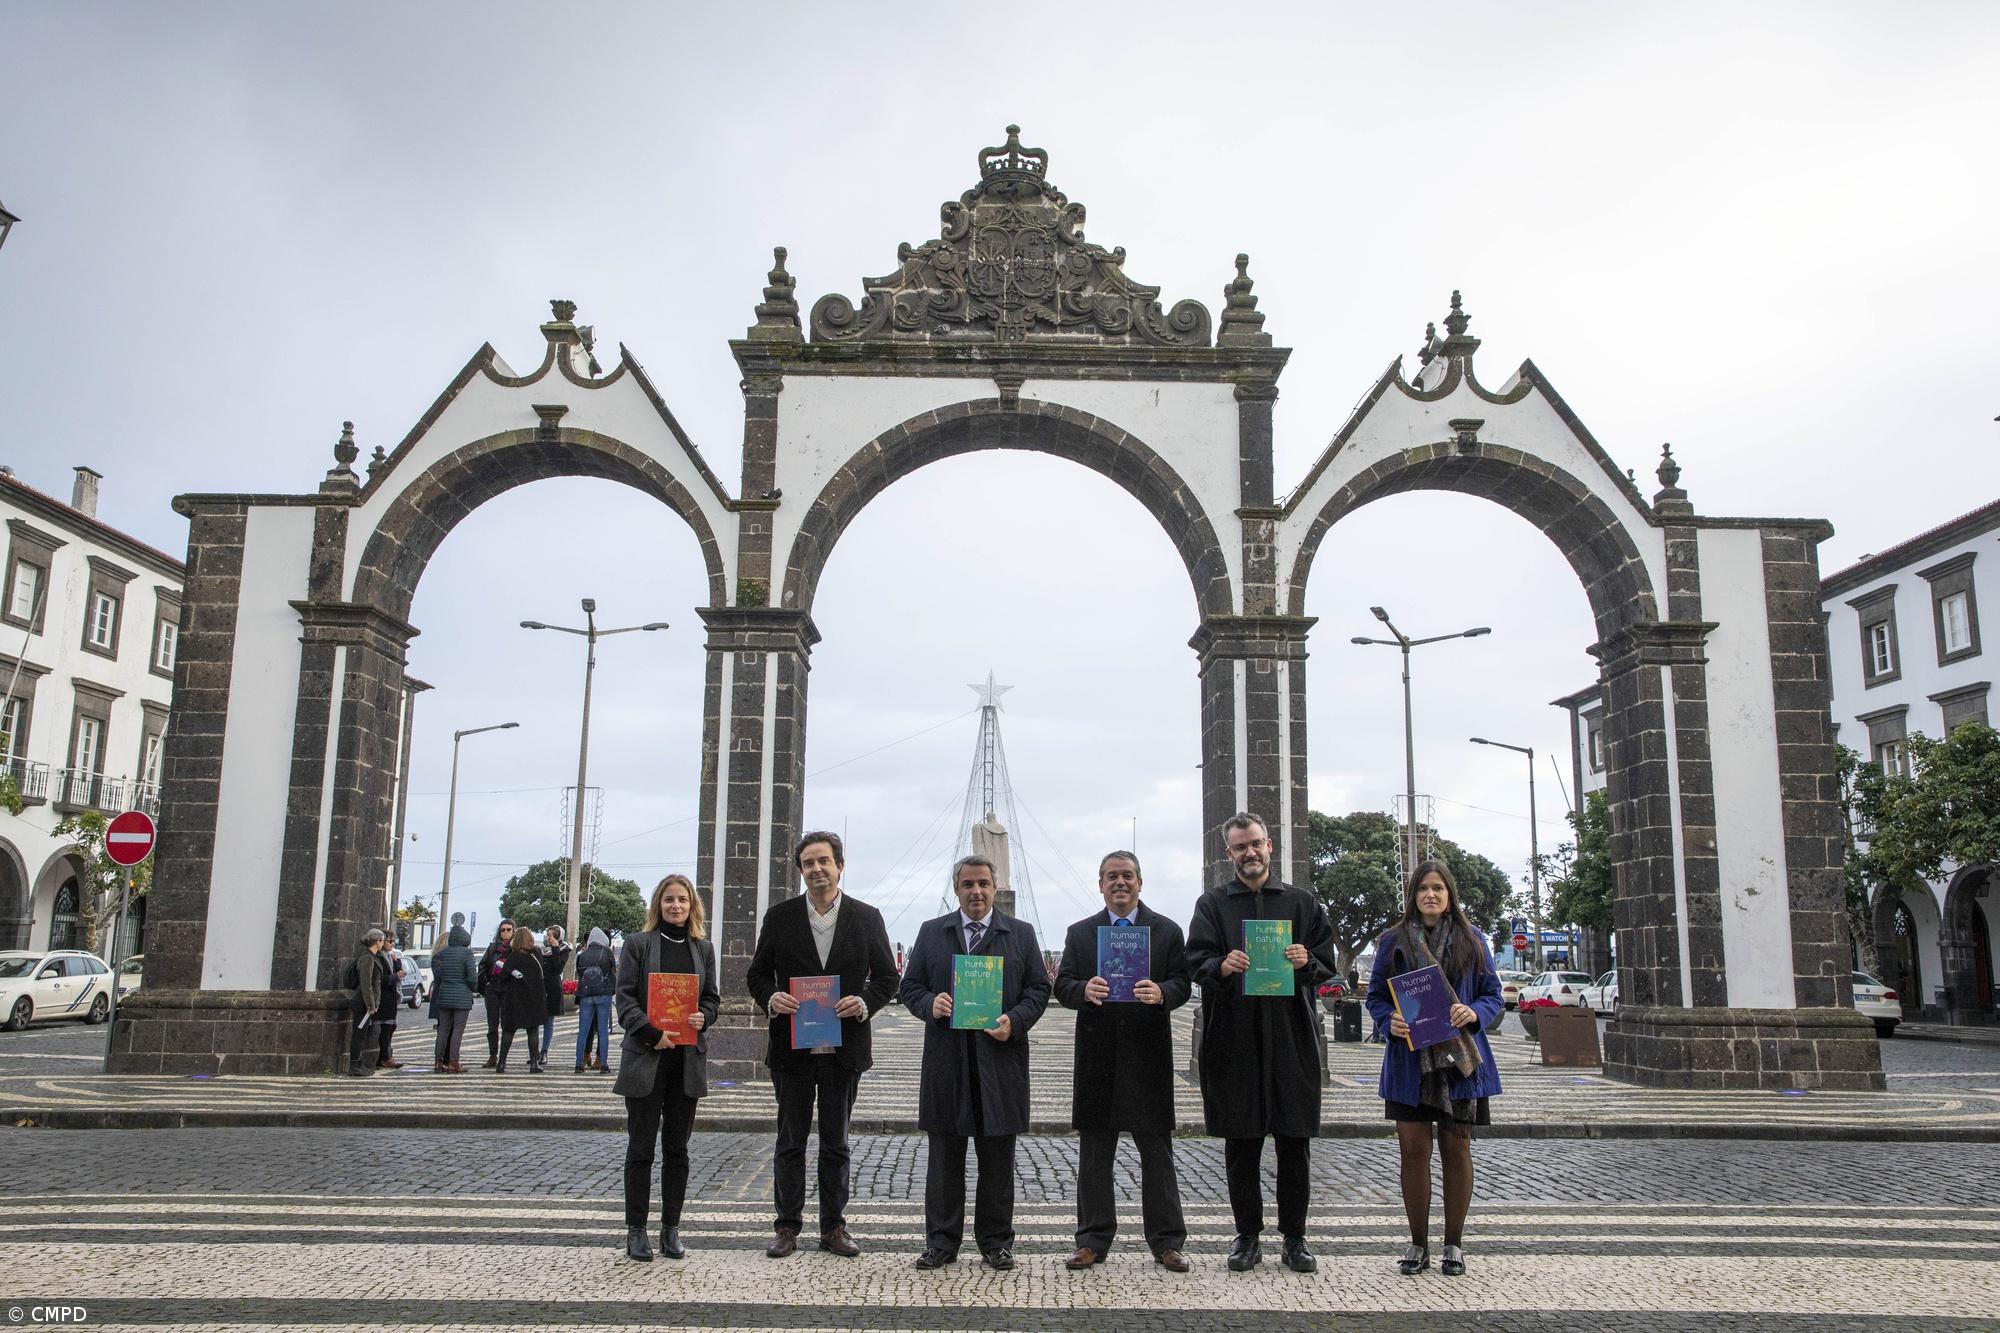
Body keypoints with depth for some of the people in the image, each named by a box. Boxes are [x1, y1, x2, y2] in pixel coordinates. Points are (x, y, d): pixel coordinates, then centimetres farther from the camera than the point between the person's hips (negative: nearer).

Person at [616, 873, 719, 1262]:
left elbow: (712, 997, 14)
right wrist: (651, 1033, -17)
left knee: (677, 1148, 8)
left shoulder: (703, 948, 11)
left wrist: (703, 1017, -8)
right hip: (645, 1057, -3)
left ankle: (671, 1229, 16)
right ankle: (636, 1230, 10)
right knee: (641, 1147, 2)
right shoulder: (638, 944, 1)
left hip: (688, 1059, 3)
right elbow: (625, 997, -5)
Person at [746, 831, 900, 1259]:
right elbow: (757, 974, 7)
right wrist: (771, 998, -14)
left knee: (836, 1143, 10)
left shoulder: (866, 918, 1)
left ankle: (833, 1227, 20)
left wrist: (864, 1004, -14)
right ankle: (787, 1226, 20)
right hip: (792, 1047, 0)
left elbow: (887, 977, 4)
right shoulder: (780, 917, 2)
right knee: (790, 1142, 9)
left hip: (844, 1047, 0)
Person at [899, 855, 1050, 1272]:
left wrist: (1015, 1020, -11)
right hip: (946, 1061, 1)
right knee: (944, 1156, 6)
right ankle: (941, 1242, 16)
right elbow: (910, 986, 9)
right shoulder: (932, 932, 10)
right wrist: (929, 1004, -12)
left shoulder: (1021, 934, 9)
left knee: (997, 1158, 6)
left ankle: (996, 1241, 17)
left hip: (1000, 1060, 0)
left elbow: (1038, 988, 5)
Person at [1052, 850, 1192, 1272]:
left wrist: (1161, 993, -22)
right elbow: (1062, 988, 3)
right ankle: (1093, 1242, 16)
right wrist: (1085, 990, -19)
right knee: (1094, 1152, 7)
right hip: (1096, 1055, 1)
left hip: (1148, 1054, -1)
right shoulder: (1080, 933, 10)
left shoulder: (1167, 931, 7)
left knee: (1157, 1151, 4)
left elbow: (1182, 984, 0)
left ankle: (1166, 1242, 14)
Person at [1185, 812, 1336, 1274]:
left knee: (1294, 1140, 4)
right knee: (1240, 1143, 5)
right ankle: (1248, 1236, 16)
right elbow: (1196, 963, -2)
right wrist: (1222, 966, -23)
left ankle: (1294, 1237, 15)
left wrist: (1306, 962, -15)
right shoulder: (1212, 904, 8)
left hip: (1291, 1037, 1)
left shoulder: (1302, 903, 11)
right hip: (1233, 1039, 0)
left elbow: (1326, 965, 7)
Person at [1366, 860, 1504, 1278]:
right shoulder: (1393, 941, 4)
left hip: (1460, 1060, 0)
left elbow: (1494, 994, 6)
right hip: (1410, 1060, 0)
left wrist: (1474, 1013, -14)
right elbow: (1375, 995, 7)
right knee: (1413, 1149, 0)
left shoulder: (1471, 939, 4)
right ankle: (1418, 1243, 14)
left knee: (1456, 1149, 6)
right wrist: (1390, 1022, -13)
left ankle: (1454, 1244, 19)